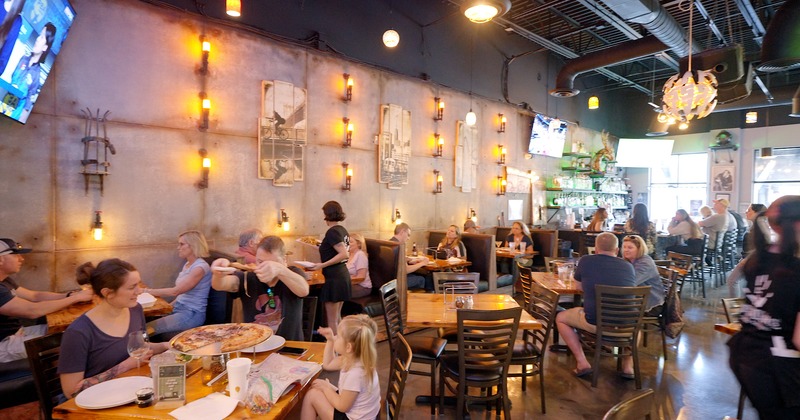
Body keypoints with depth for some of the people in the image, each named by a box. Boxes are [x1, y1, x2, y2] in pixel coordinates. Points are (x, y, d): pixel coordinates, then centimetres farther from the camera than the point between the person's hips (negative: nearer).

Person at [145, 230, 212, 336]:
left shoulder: (200, 267, -17)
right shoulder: (187, 264, 13)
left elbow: (175, 291, -19)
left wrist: (147, 291, -13)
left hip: (192, 314, -9)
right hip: (178, 308, 9)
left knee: (146, 330, -20)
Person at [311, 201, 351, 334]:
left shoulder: (332, 232, -15)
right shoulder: (342, 230, 9)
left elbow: (344, 254, -24)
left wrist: (323, 265, -22)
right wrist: (323, 247, 27)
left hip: (334, 278, -9)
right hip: (343, 274, 9)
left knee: (331, 320, 1)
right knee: (337, 316, 19)